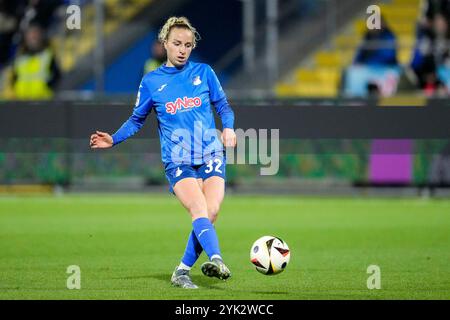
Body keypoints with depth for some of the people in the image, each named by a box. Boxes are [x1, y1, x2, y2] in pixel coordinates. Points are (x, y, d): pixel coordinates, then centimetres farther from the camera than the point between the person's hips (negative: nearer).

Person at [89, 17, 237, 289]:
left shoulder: (203, 72, 8)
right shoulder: (152, 81, 8)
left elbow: (223, 106, 17)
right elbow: (137, 120, 16)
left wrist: (229, 128, -3)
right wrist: (114, 139, 1)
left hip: (211, 154, 1)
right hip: (178, 161, -1)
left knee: (212, 211, -17)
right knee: (199, 209, -25)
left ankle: (182, 271, -4)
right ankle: (216, 259, -44)